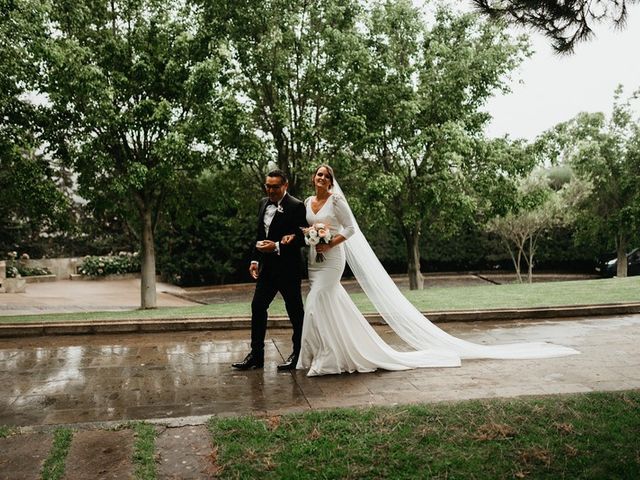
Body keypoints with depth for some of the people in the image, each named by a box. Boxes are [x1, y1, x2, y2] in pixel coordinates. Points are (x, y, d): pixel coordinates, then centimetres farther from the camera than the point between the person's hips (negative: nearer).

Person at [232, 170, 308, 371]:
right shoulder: (263, 203, 10)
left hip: (288, 268, -7)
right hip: (267, 267, 7)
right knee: (257, 307, 6)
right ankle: (256, 354, 15)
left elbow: (302, 239, -15)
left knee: (295, 310, 6)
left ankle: (299, 353, 20)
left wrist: (277, 247, -22)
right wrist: (255, 260, 12)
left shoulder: (296, 206, -12)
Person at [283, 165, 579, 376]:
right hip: (314, 260, 7)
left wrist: (328, 245, -16)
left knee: (317, 306, -11)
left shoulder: (336, 200, -7)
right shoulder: (308, 202, 14)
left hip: (331, 259, -7)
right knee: (333, 306, 9)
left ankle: (327, 359, 0)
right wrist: (293, 237, 1)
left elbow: (350, 229, -9)